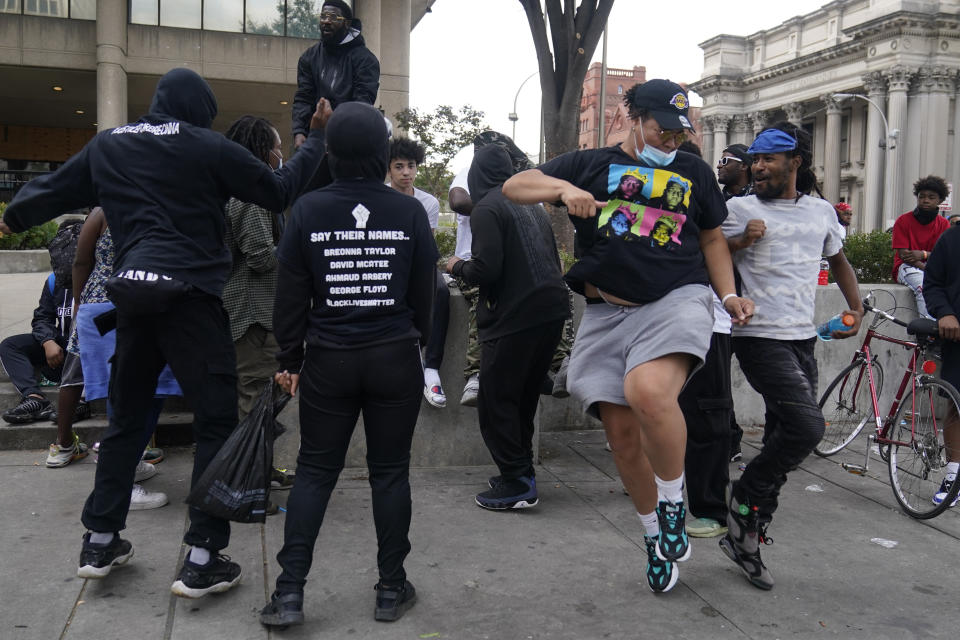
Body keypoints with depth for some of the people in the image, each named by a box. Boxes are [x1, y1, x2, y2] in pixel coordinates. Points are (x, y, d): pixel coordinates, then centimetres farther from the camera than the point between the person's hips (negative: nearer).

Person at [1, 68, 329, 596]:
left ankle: (100, 540, 25)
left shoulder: (107, 144, 14)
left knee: (126, 416, 18)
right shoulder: (208, 148, -1)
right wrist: (316, 139, 13)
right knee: (215, 421, 0)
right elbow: (280, 192, 0)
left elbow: (54, 190, 25)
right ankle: (201, 559, -1)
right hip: (189, 293, -5)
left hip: (132, 293, 6)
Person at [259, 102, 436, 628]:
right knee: (390, 472, 10)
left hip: (329, 361, 0)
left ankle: (290, 590, 10)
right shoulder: (409, 212, -4)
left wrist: (290, 359, 9)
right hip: (395, 358, 0)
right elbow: (424, 293, 3)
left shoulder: (309, 210, -4)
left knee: (315, 471, 11)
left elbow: (291, 295, -1)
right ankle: (391, 589, 19)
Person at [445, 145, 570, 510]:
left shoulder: (487, 209, -9)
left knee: (496, 402, 2)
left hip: (514, 315, -8)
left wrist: (458, 267, 3)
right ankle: (522, 473, 27)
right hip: (552, 311, 8)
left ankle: (517, 484, 2)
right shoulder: (532, 206, 16)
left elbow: (485, 270, -18)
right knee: (524, 398, 19)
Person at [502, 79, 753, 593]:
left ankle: (673, 502, -5)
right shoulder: (591, 165, 13)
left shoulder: (694, 171, 18)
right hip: (608, 311, 2)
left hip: (678, 299, -1)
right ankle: (654, 537, 25)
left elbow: (712, 237, 26)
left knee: (649, 392, -31)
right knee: (622, 433, 2)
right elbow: (514, 186, 7)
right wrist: (565, 188, -12)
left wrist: (728, 293, 10)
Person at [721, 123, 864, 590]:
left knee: (783, 438, 7)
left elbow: (838, 260, 28)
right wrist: (742, 240, -17)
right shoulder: (739, 209, -1)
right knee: (807, 426, -21)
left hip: (803, 339, 6)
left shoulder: (822, 211, 13)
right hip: (759, 337, -6)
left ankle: (746, 539, 20)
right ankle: (744, 498, 2)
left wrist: (856, 307, 16)